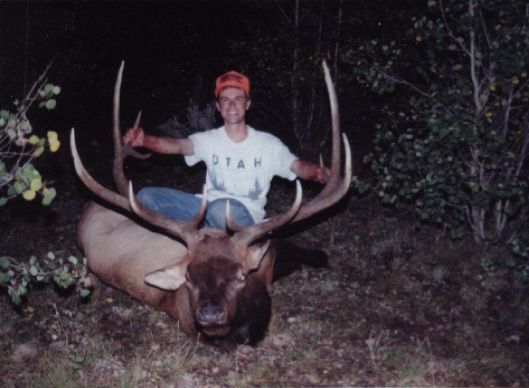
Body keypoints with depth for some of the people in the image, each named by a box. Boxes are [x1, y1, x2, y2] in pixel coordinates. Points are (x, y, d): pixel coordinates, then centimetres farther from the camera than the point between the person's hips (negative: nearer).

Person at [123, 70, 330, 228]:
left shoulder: (268, 143, -3)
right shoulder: (209, 139, 3)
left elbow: (298, 166, -15)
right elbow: (177, 145, -15)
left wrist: (317, 172, -40)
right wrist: (144, 140, -37)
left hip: (245, 218, -3)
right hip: (210, 210, 4)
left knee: (222, 209, -40)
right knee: (147, 196, -11)